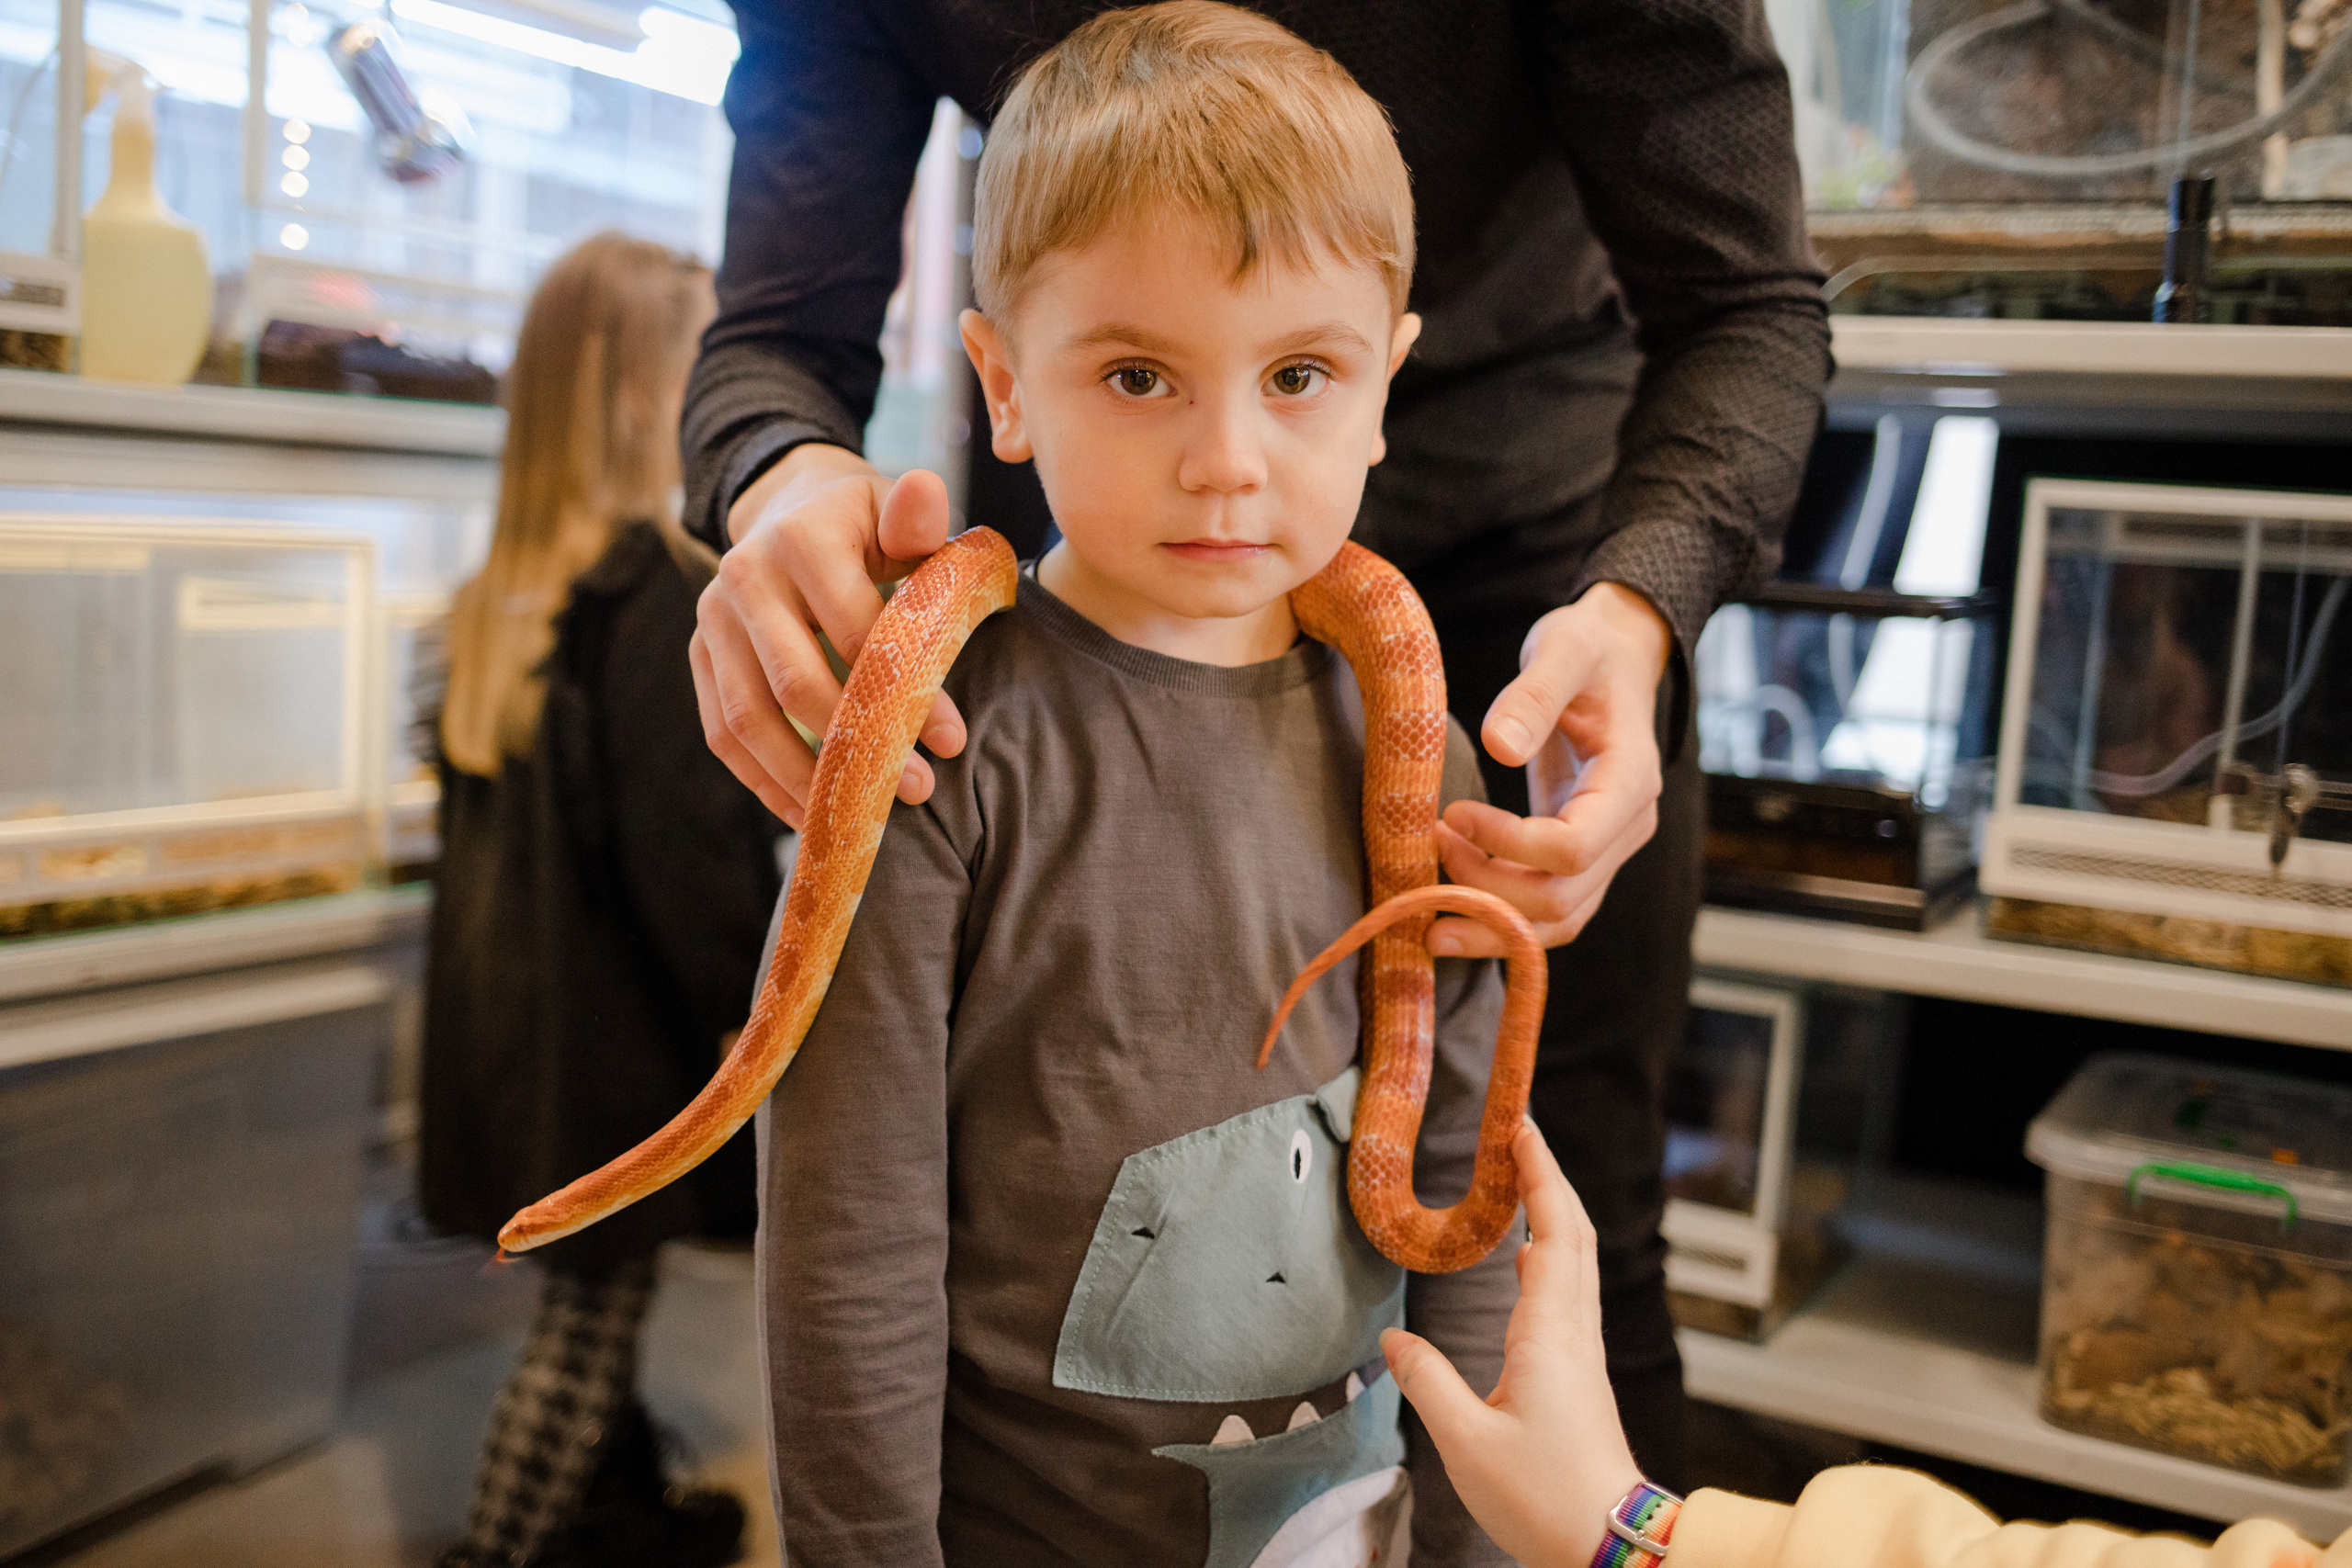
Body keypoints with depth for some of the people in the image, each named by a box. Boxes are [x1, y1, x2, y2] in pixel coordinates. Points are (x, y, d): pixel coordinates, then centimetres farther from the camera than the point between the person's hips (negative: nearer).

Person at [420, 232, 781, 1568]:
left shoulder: (500, 593, 5)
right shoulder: (666, 592, -19)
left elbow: (482, 824, 12)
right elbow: (696, 847, -21)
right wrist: (771, 1008, -10)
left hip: (512, 1014, 9)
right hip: (624, 1044, -8)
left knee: (598, 1294, 22)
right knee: (593, 1305, 5)